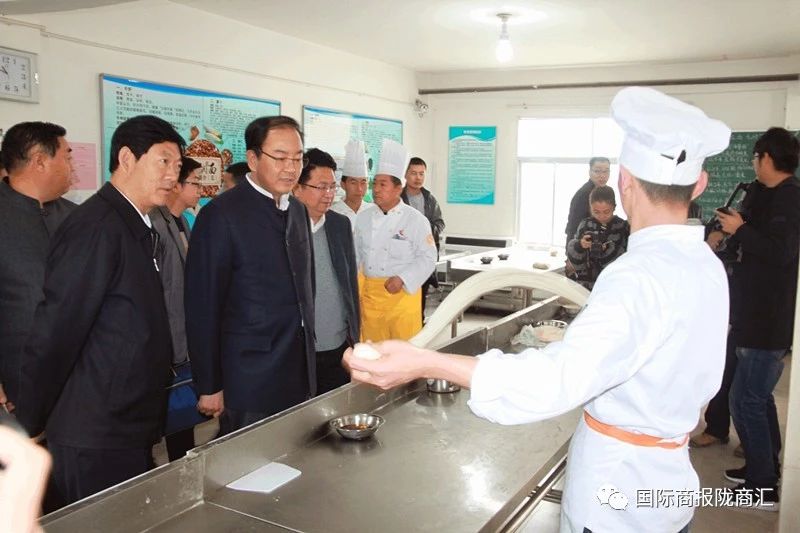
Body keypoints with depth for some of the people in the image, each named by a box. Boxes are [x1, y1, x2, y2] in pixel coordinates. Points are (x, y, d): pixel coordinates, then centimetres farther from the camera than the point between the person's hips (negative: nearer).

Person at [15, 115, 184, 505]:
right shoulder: (96, 227, -19)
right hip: (96, 440, -9)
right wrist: (29, 427, -11)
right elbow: (54, 334, -19)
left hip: (130, 431, 9)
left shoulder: (137, 227, 10)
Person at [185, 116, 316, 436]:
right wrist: (209, 387, -10)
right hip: (249, 382, -6)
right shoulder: (222, 215, -13)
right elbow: (203, 307, -12)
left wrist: (309, 349, 14)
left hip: (300, 374, 7)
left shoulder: (298, 210, 9)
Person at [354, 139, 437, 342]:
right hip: (370, 293, 4)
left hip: (402, 292, -4)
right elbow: (356, 255, 13)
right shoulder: (363, 218, 7)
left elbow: (427, 258, -8)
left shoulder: (415, 220, -7)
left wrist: (402, 279, -18)